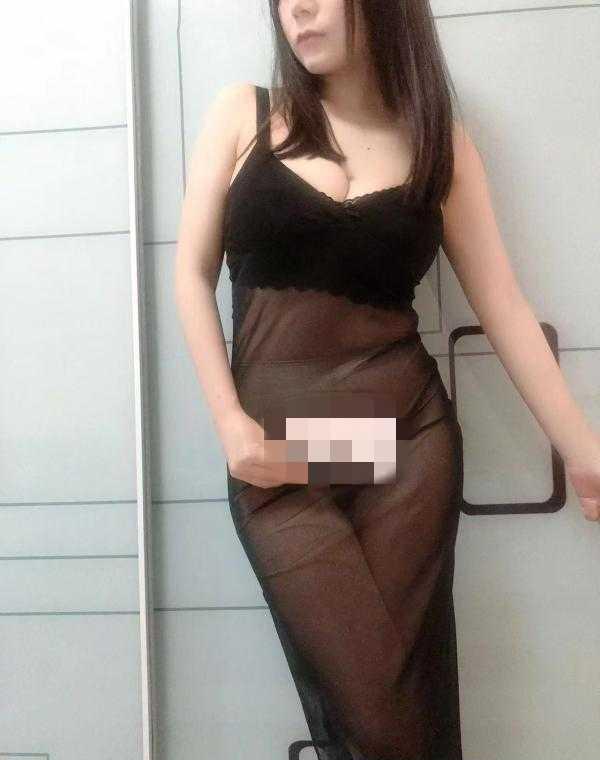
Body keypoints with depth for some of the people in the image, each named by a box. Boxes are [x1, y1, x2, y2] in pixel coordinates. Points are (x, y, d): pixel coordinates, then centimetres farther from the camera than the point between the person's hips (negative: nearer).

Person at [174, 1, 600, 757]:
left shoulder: (440, 139, 9)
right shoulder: (243, 113, 8)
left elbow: (504, 307, 8)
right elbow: (193, 274, 6)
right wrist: (230, 421, -5)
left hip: (407, 437, 1)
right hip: (276, 448, -1)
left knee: (409, 698, 4)